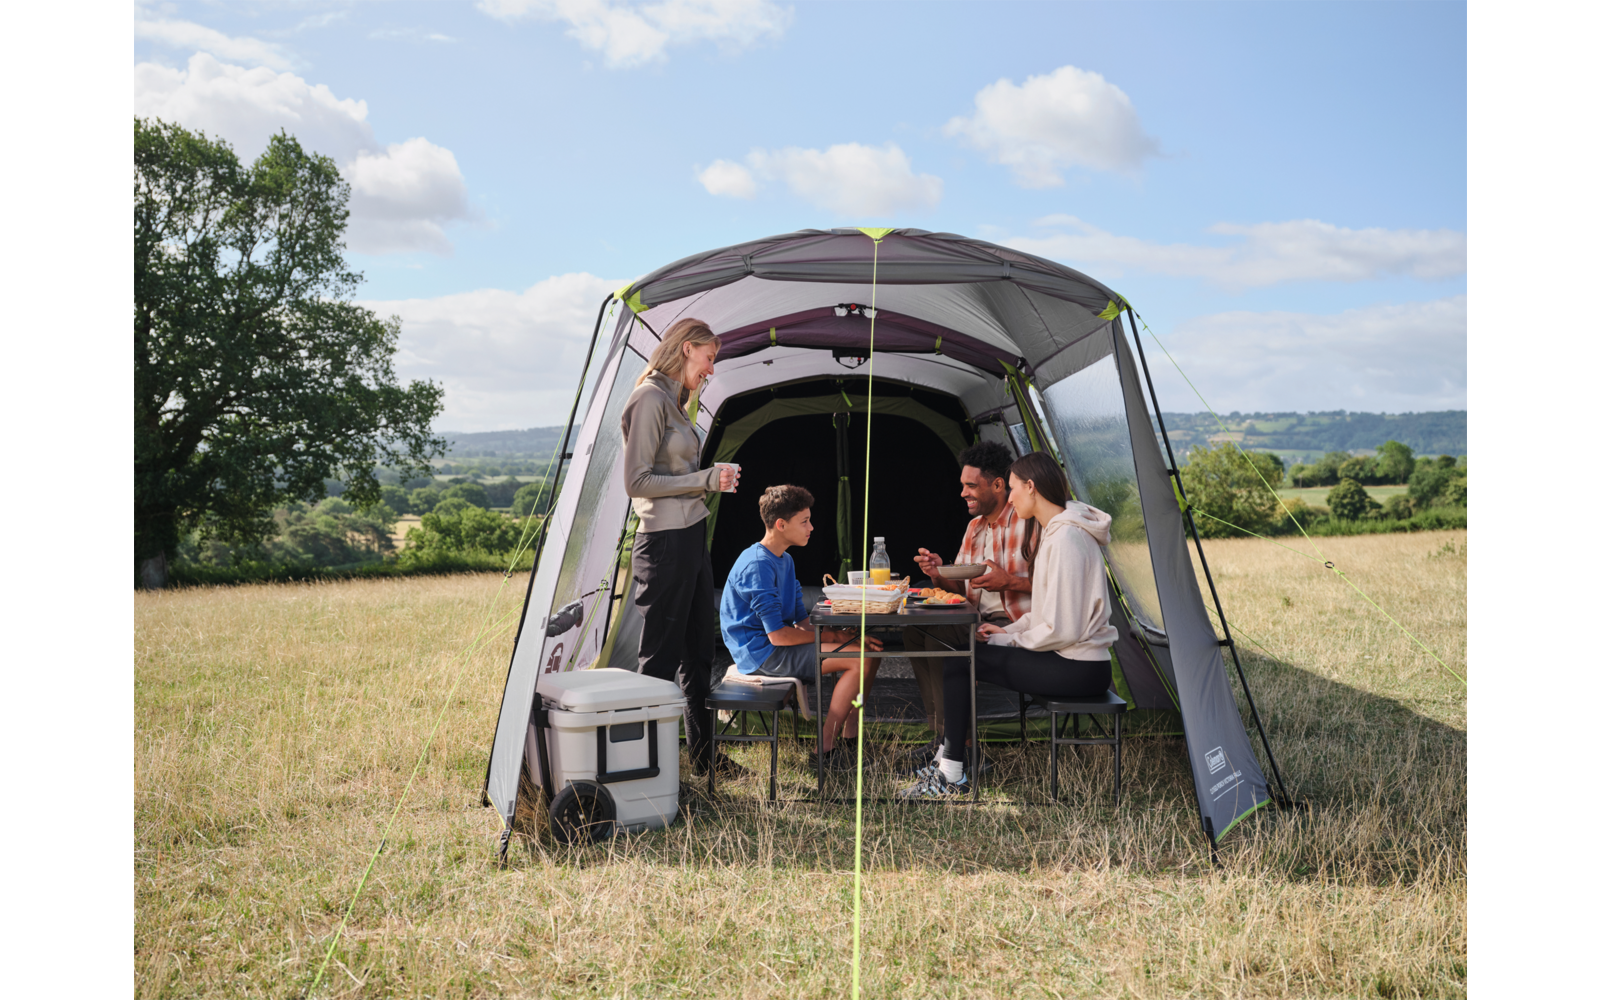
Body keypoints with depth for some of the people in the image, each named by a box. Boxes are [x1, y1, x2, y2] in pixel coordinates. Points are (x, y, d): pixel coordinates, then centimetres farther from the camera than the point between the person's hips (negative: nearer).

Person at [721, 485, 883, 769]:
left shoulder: (785, 560, 14)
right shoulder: (757, 566, -19)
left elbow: (802, 621, 13)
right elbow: (779, 635, -23)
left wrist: (843, 633, -4)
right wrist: (834, 636, -15)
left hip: (777, 643, 10)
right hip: (761, 653, -10)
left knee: (870, 647, 3)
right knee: (862, 658, -20)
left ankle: (850, 735, 5)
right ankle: (827, 750, -14)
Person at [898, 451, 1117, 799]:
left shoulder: (1065, 539, -21)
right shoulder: (1053, 530, 13)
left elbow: (1062, 629, -24)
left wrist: (1011, 640, -9)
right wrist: (1010, 631, 7)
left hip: (1076, 669, -10)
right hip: (1072, 659, 10)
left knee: (959, 661, -9)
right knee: (958, 656, 8)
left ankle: (951, 776, 0)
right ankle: (950, 763, 11)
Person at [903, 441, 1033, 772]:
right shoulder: (975, 527, 15)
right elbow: (960, 589, 17)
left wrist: (1009, 581, -22)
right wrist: (939, 574, -3)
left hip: (1017, 624, -9)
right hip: (980, 620, 9)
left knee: (939, 639, -25)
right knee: (915, 630, -9)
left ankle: (950, 741, -12)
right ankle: (941, 732, -7)